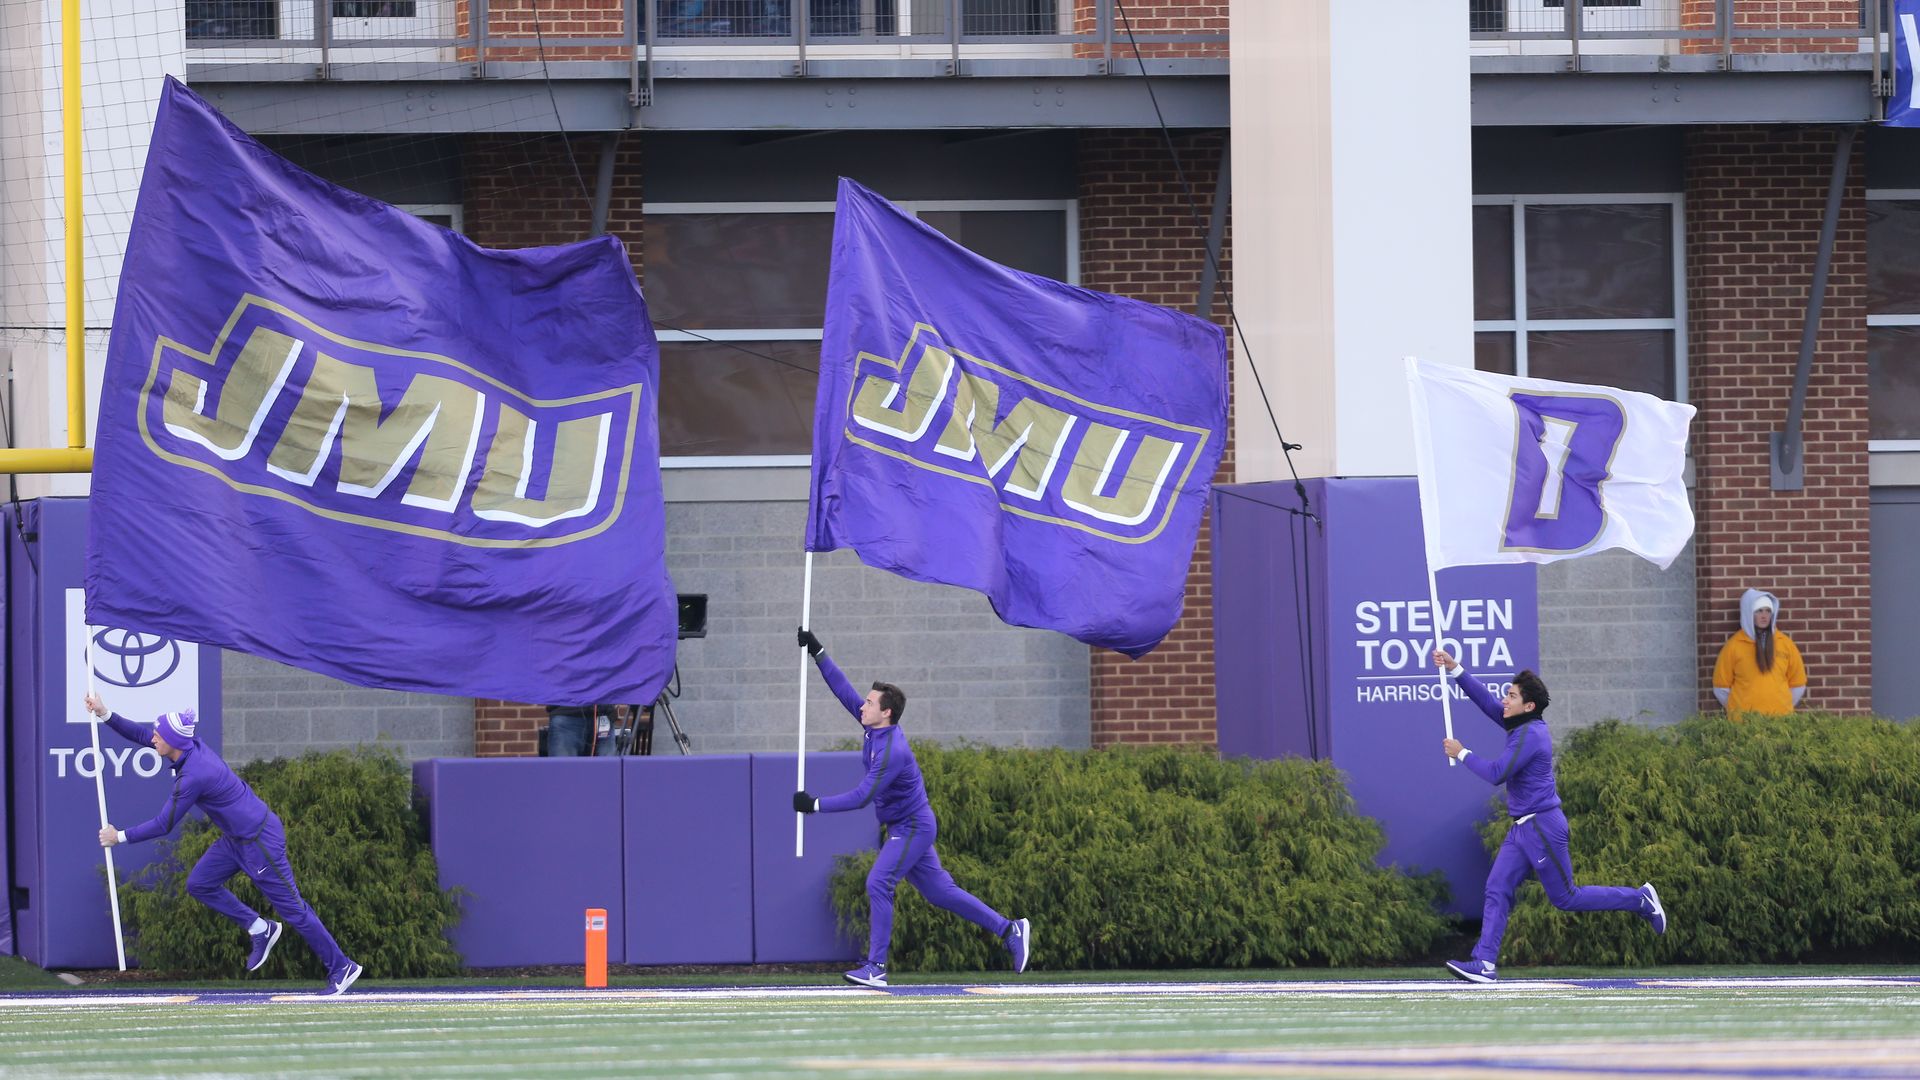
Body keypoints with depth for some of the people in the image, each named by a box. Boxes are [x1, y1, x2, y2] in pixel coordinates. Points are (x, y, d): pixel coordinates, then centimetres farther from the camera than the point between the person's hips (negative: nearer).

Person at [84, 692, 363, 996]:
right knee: (199, 885, 12)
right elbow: (141, 735, 12)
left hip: (259, 840, -10)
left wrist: (120, 837, -9)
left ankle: (342, 968, 6)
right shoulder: (190, 746, -3)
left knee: (290, 907, -2)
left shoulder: (192, 776, -28)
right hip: (237, 839, 10)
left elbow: (164, 825, -20)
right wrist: (105, 715, 2)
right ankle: (259, 929, 19)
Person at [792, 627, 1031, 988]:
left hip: (912, 828, -10)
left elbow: (862, 796, -30)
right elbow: (844, 690, 6)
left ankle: (876, 967, -17)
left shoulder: (892, 752, -27)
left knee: (878, 884, -17)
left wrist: (816, 805, -28)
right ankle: (1009, 929, 16)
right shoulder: (875, 727, -1)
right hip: (905, 827, 10)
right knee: (940, 891, 12)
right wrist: (817, 653, 2)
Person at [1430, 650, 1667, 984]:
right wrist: (1454, 669, 11)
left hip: (1543, 828, -9)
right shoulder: (1522, 726, 9)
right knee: (1497, 890, 0)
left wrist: (1462, 754, -12)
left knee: (1566, 898, 0)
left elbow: (1496, 773, -23)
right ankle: (1484, 964, -5)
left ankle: (1639, 899, 12)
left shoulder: (1530, 735, -19)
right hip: (1523, 829, 9)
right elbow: (1486, 700, 16)